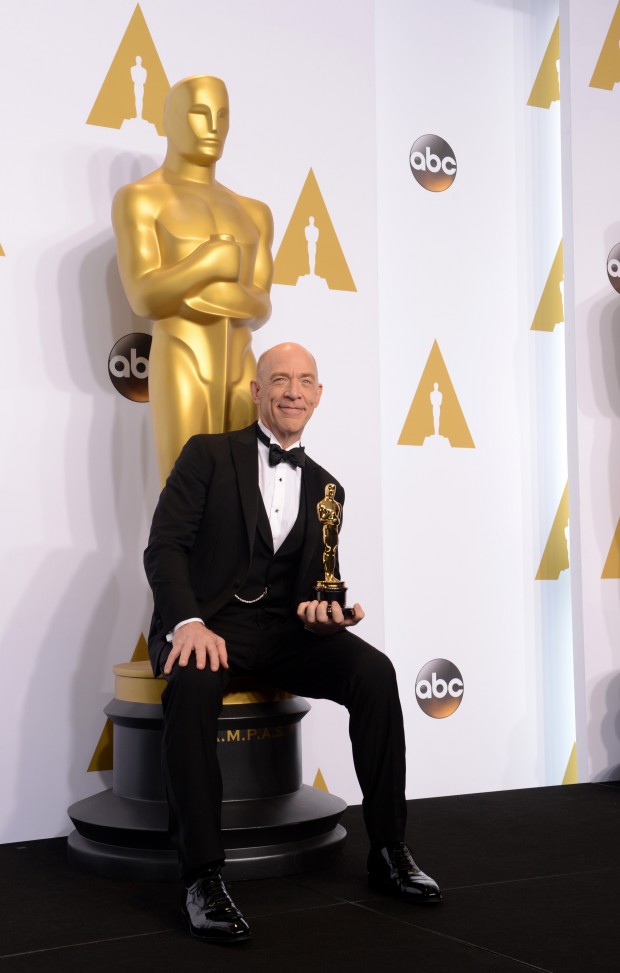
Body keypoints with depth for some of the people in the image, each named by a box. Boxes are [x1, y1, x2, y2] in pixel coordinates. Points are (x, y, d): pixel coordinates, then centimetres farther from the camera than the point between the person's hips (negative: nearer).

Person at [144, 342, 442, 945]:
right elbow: (164, 546, -6)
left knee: (374, 671, -24)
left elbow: (317, 579, 14)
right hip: (208, 622, -3)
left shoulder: (324, 488, 17)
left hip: (283, 629, 4)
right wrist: (189, 622, -24)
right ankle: (203, 877, -31)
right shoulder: (208, 454, 4)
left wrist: (323, 611, -12)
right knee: (192, 682, -38)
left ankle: (388, 850, -12)